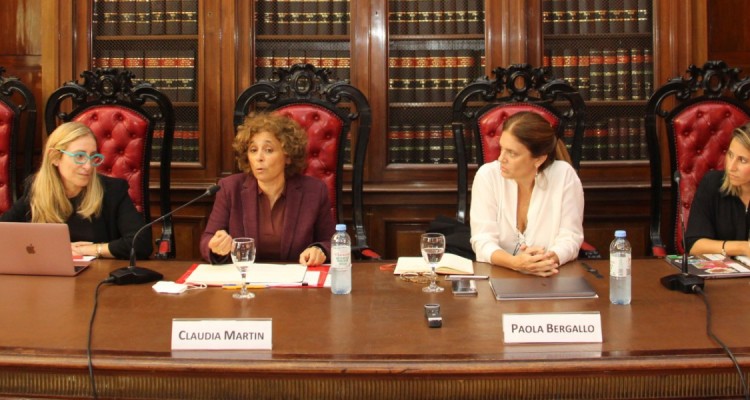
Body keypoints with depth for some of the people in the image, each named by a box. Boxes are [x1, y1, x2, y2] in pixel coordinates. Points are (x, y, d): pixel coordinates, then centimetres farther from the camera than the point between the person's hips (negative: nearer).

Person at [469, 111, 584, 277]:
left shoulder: (565, 176, -8)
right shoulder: (487, 175, -8)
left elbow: (570, 237, -7)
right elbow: (483, 241, -12)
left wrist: (549, 259, -27)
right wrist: (515, 262, -29)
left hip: (549, 277, 1)